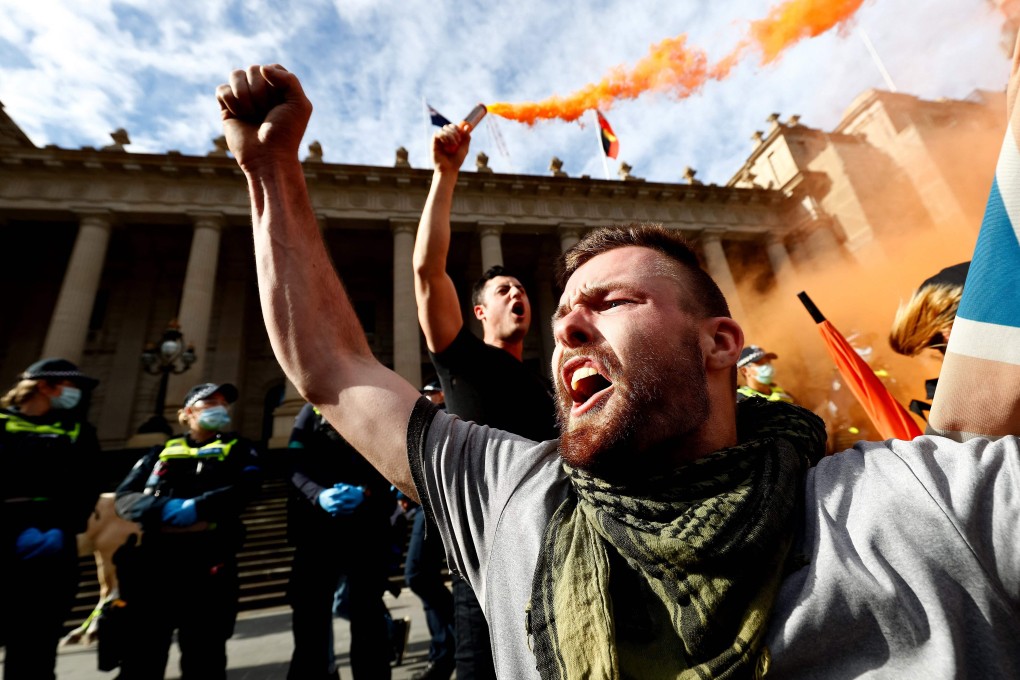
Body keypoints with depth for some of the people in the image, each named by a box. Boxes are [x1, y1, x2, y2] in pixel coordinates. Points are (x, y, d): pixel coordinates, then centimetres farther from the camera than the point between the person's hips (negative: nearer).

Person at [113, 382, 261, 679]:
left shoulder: (238, 448, 12)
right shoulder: (162, 452, 18)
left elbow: (246, 487, -5)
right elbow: (124, 497, 7)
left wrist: (198, 507, -18)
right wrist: (162, 509, -13)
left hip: (208, 558, -2)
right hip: (151, 556, 2)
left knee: (204, 651, 5)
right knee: (141, 653, 7)